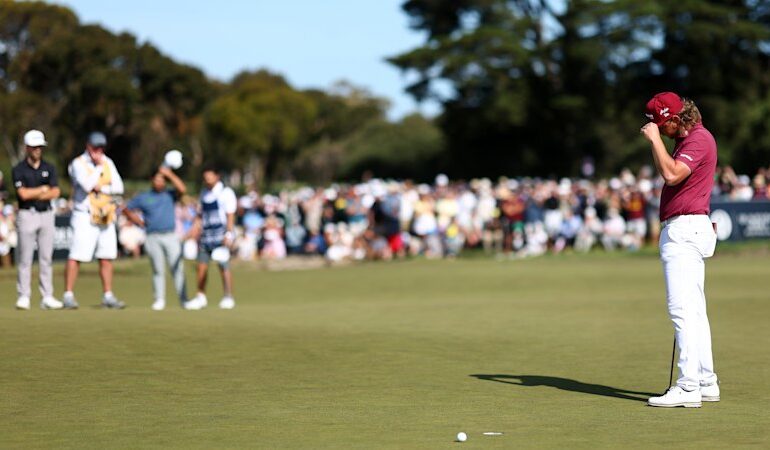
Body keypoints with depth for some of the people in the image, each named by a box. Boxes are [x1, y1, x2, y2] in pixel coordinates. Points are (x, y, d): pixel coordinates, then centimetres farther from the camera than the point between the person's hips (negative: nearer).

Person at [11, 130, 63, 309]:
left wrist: (34, 194, -10)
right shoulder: (19, 170, -1)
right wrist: (43, 189, -3)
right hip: (27, 215, -3)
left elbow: (55, 192, -1)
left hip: (46, 214, 3)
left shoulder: (49, 168, 9)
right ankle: (23, 296, -1)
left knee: (46, 257, 3)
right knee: (25, 258, -4)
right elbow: (23, 194, -14)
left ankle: (47, 297, 5)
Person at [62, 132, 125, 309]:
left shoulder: (108, 163, 13)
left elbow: (119, 187, 6)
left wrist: (101, 188, -9)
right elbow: (87, 185, -20)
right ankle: (68, 296, -8)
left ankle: (108, 296, 11)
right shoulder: (78, 164, -5)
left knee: (106, 258, 5)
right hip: (85, 216, -6)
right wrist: (99, 167, -11)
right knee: (76, 256, -11)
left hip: (106, 217, 6)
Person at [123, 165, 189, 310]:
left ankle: (183, 300, -6)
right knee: (157, 270, 1)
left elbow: (182, 189, -8)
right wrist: (137, 221, 5)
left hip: (171, 237, 0)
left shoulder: (169, 195, 11)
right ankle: (159, 300, 7)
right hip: (153, 238, 1)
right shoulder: (143, 198, 12)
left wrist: (169, 174, -6)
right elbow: (127, 209, 19)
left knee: (177, 268, -7)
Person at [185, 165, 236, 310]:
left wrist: (229, 235, -17)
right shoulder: (204, 193, 15)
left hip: (220, 235, -6)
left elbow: (230, 215, -10)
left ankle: (228, 298, 1)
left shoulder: (226, 192, -5)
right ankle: (201, 297, 13)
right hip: (205, 235, 6)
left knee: (224, 266, -6)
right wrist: (196, 231, 14)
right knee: (201, 266, 4)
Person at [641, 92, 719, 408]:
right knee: (694, 310, 13)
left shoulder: (698, 139, -13)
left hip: (684, 229, -11)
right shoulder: (690, 139, 18)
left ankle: (688, 388, -18)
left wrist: (655, 139, -20)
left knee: (682, 309, -15)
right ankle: (705, 382, 18)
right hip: (683, 230, 11)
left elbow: (672, 174, -27)